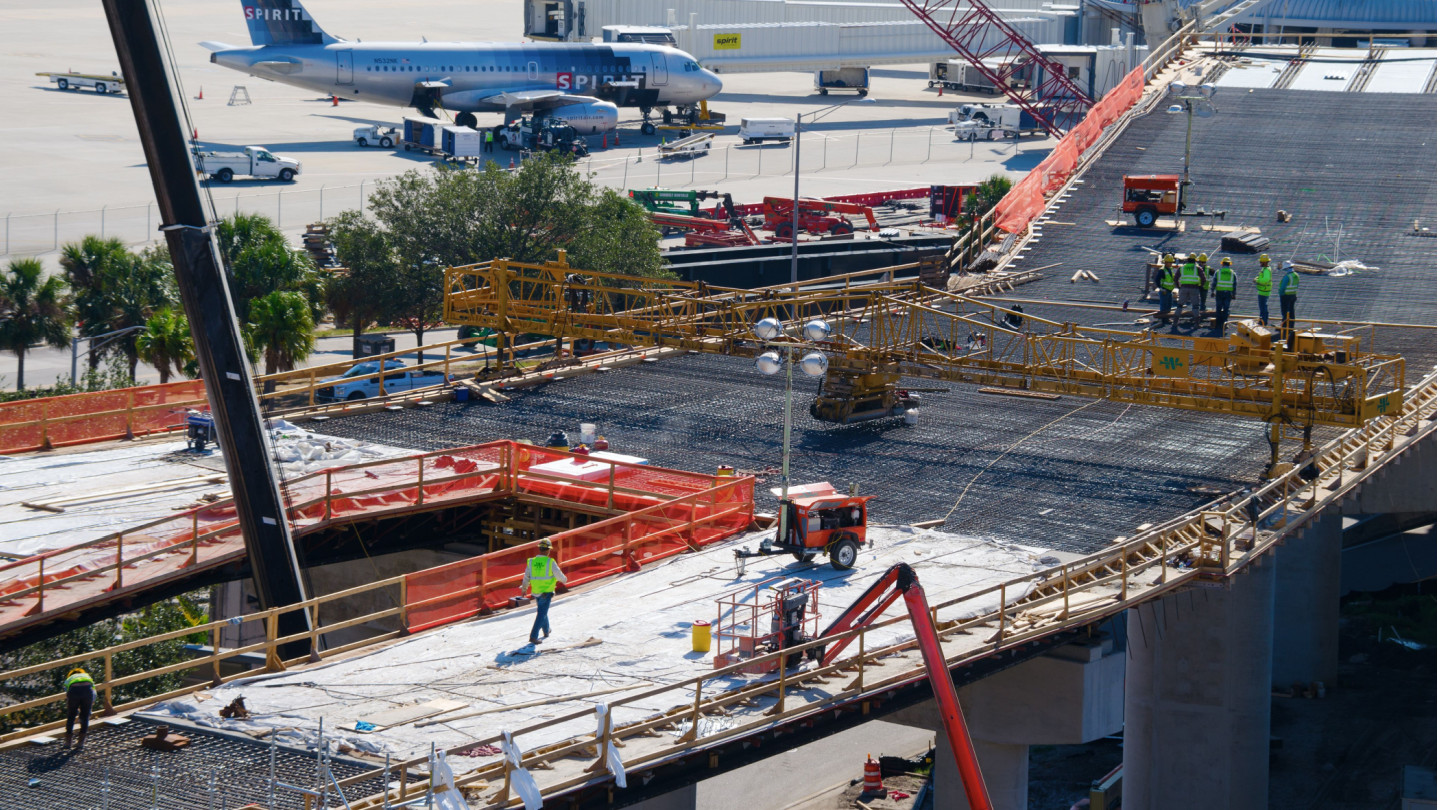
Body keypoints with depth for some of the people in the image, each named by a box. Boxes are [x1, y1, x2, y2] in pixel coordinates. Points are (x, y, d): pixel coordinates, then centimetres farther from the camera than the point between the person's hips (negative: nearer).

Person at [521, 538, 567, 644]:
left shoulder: (531, 562, -3)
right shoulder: (550, 562, -15)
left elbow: (526, 578, 6)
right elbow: (559, 575, -9)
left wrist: (524, 589, 24)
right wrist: (564, 579, 15)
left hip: (535, 592, 5)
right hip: (546, 592, -5)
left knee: (542, 611, 25)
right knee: (542, 614, -3)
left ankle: (546, 631, 42)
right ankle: (533, 636, -11)